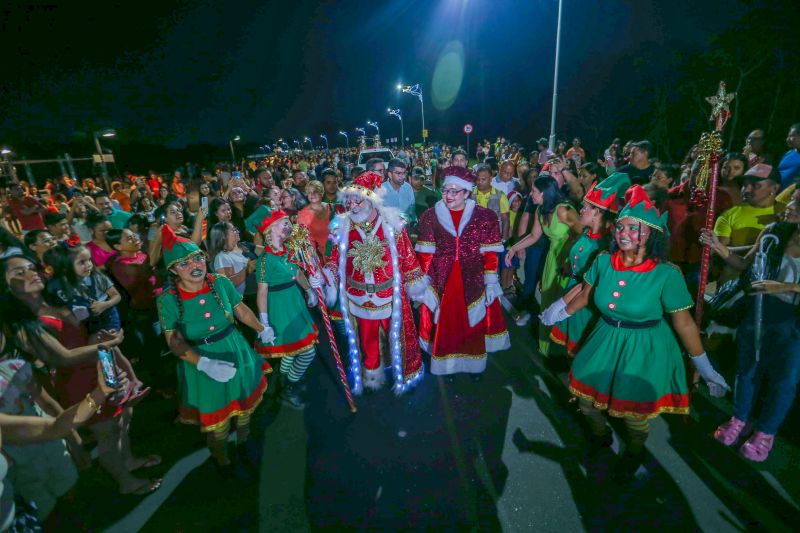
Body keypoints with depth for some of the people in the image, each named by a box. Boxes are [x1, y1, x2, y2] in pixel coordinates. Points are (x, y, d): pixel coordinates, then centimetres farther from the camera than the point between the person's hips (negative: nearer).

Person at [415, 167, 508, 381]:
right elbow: (425, 254, -2)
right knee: (444, 325, 9)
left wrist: (491, 282, -3)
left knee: (474, 324, 13)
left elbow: (490, 254, -3)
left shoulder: (485, 217, -4)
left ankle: (474, 363, 37)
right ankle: (447, 362, 33)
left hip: (473, 281, 0)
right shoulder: (430, 216, -2)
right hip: (441, 282, 0)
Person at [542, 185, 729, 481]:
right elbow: (585, 294, 7)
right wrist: (560, 312, 18)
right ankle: (600, 436, 51)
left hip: (645, 349, -4)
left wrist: (706, 369, -6)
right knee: (584, 396, 15)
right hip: (606, 341, 4)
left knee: (634, 414, 10)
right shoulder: (603, 261, -10)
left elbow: (684, 323, -12)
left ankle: (635, 452, 48)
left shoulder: (666, 274, -20)